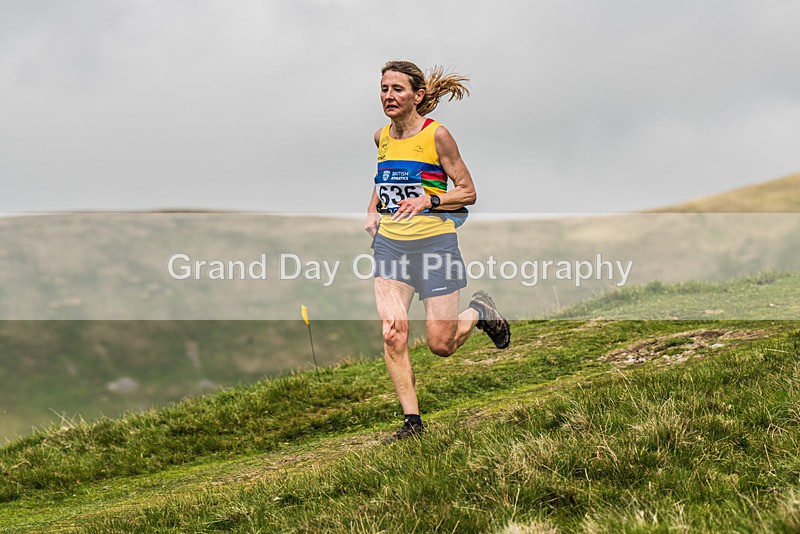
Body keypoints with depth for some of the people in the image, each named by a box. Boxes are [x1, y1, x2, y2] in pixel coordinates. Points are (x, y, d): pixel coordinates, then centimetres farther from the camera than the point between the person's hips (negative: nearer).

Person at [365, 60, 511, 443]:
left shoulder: (437, 136, -9)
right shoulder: (382, 136, 8)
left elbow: (468, 192, -6)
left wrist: (429, 200, -22)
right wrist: (373, 209, 11)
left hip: (434, 242, -4)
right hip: (389, 243, 5)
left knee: (440, 345, -1)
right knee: (393, 334, -10)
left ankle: (479, 312, 32)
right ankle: (412, 421, 1)